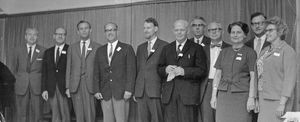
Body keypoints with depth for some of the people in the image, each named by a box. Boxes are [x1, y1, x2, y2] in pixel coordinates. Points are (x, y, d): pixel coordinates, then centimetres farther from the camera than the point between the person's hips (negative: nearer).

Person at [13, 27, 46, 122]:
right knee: (21, 112, 2)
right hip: (21, 86, 1)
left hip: (36, 86, -1)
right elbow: (14, 69, 18)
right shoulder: (18, 50, 10)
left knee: (35, 112, -1)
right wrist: (17, 79, 8)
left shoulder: (43, 51, 4)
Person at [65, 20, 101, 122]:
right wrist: (67, 87, 5)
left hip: (91, 86, -2)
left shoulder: (97, 47, 6)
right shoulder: (72, 48, 14)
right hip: (75, 86, 2)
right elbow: (68, 68, 12)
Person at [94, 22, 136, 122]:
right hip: (104, 94, 4)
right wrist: (97, 90, 2)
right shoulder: (100, 51, 16)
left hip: (121, 93, -3)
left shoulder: (127, 48, 4)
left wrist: (129, 90, -11)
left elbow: (131, 70, -3)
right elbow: (96, 72, 13)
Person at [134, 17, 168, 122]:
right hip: (140, 91, 5)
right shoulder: (140, 48, 18)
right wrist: (135, 90, 11)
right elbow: (138, 69, 17)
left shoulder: (164, 46, 0)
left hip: (156, 91, -5)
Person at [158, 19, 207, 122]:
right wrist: (166, 69, -7)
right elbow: (159, 69, 15)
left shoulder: (196, 48, 3)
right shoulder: (167, 49, 16)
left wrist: (184, 71, -16)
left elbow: (202, 71, -4)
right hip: (169, 94, 4)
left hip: (188, 93, -3)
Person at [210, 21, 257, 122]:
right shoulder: (224, 52, 13)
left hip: (241, 95, -3)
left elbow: (253, 77, -4)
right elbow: (217, 75, 12)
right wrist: (213, 96, 7)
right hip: (223, 95, 4)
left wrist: (251, 98, -12)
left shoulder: (250, 52, 1)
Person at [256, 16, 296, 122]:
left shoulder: (287, 51, -7)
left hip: (277, 100, -6)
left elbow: (290, 79, -12)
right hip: (264, 99, 6)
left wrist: (282, 104, -17)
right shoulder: (265, 51, 15)